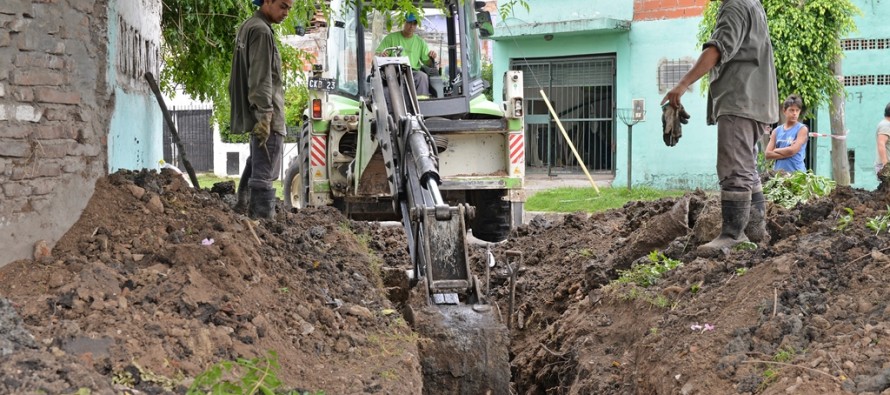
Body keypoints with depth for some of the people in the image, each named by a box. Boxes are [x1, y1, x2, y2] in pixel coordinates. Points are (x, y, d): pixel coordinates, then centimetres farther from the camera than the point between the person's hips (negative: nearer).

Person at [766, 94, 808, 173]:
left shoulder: (802, 129, 0)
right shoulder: (777, 131, 12)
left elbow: (792, 151, -12)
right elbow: (768, 154, 3)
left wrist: (775, 150, 2)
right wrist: (786, 153, -9)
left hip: (796, 172, -4)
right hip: (778, 172, 4)